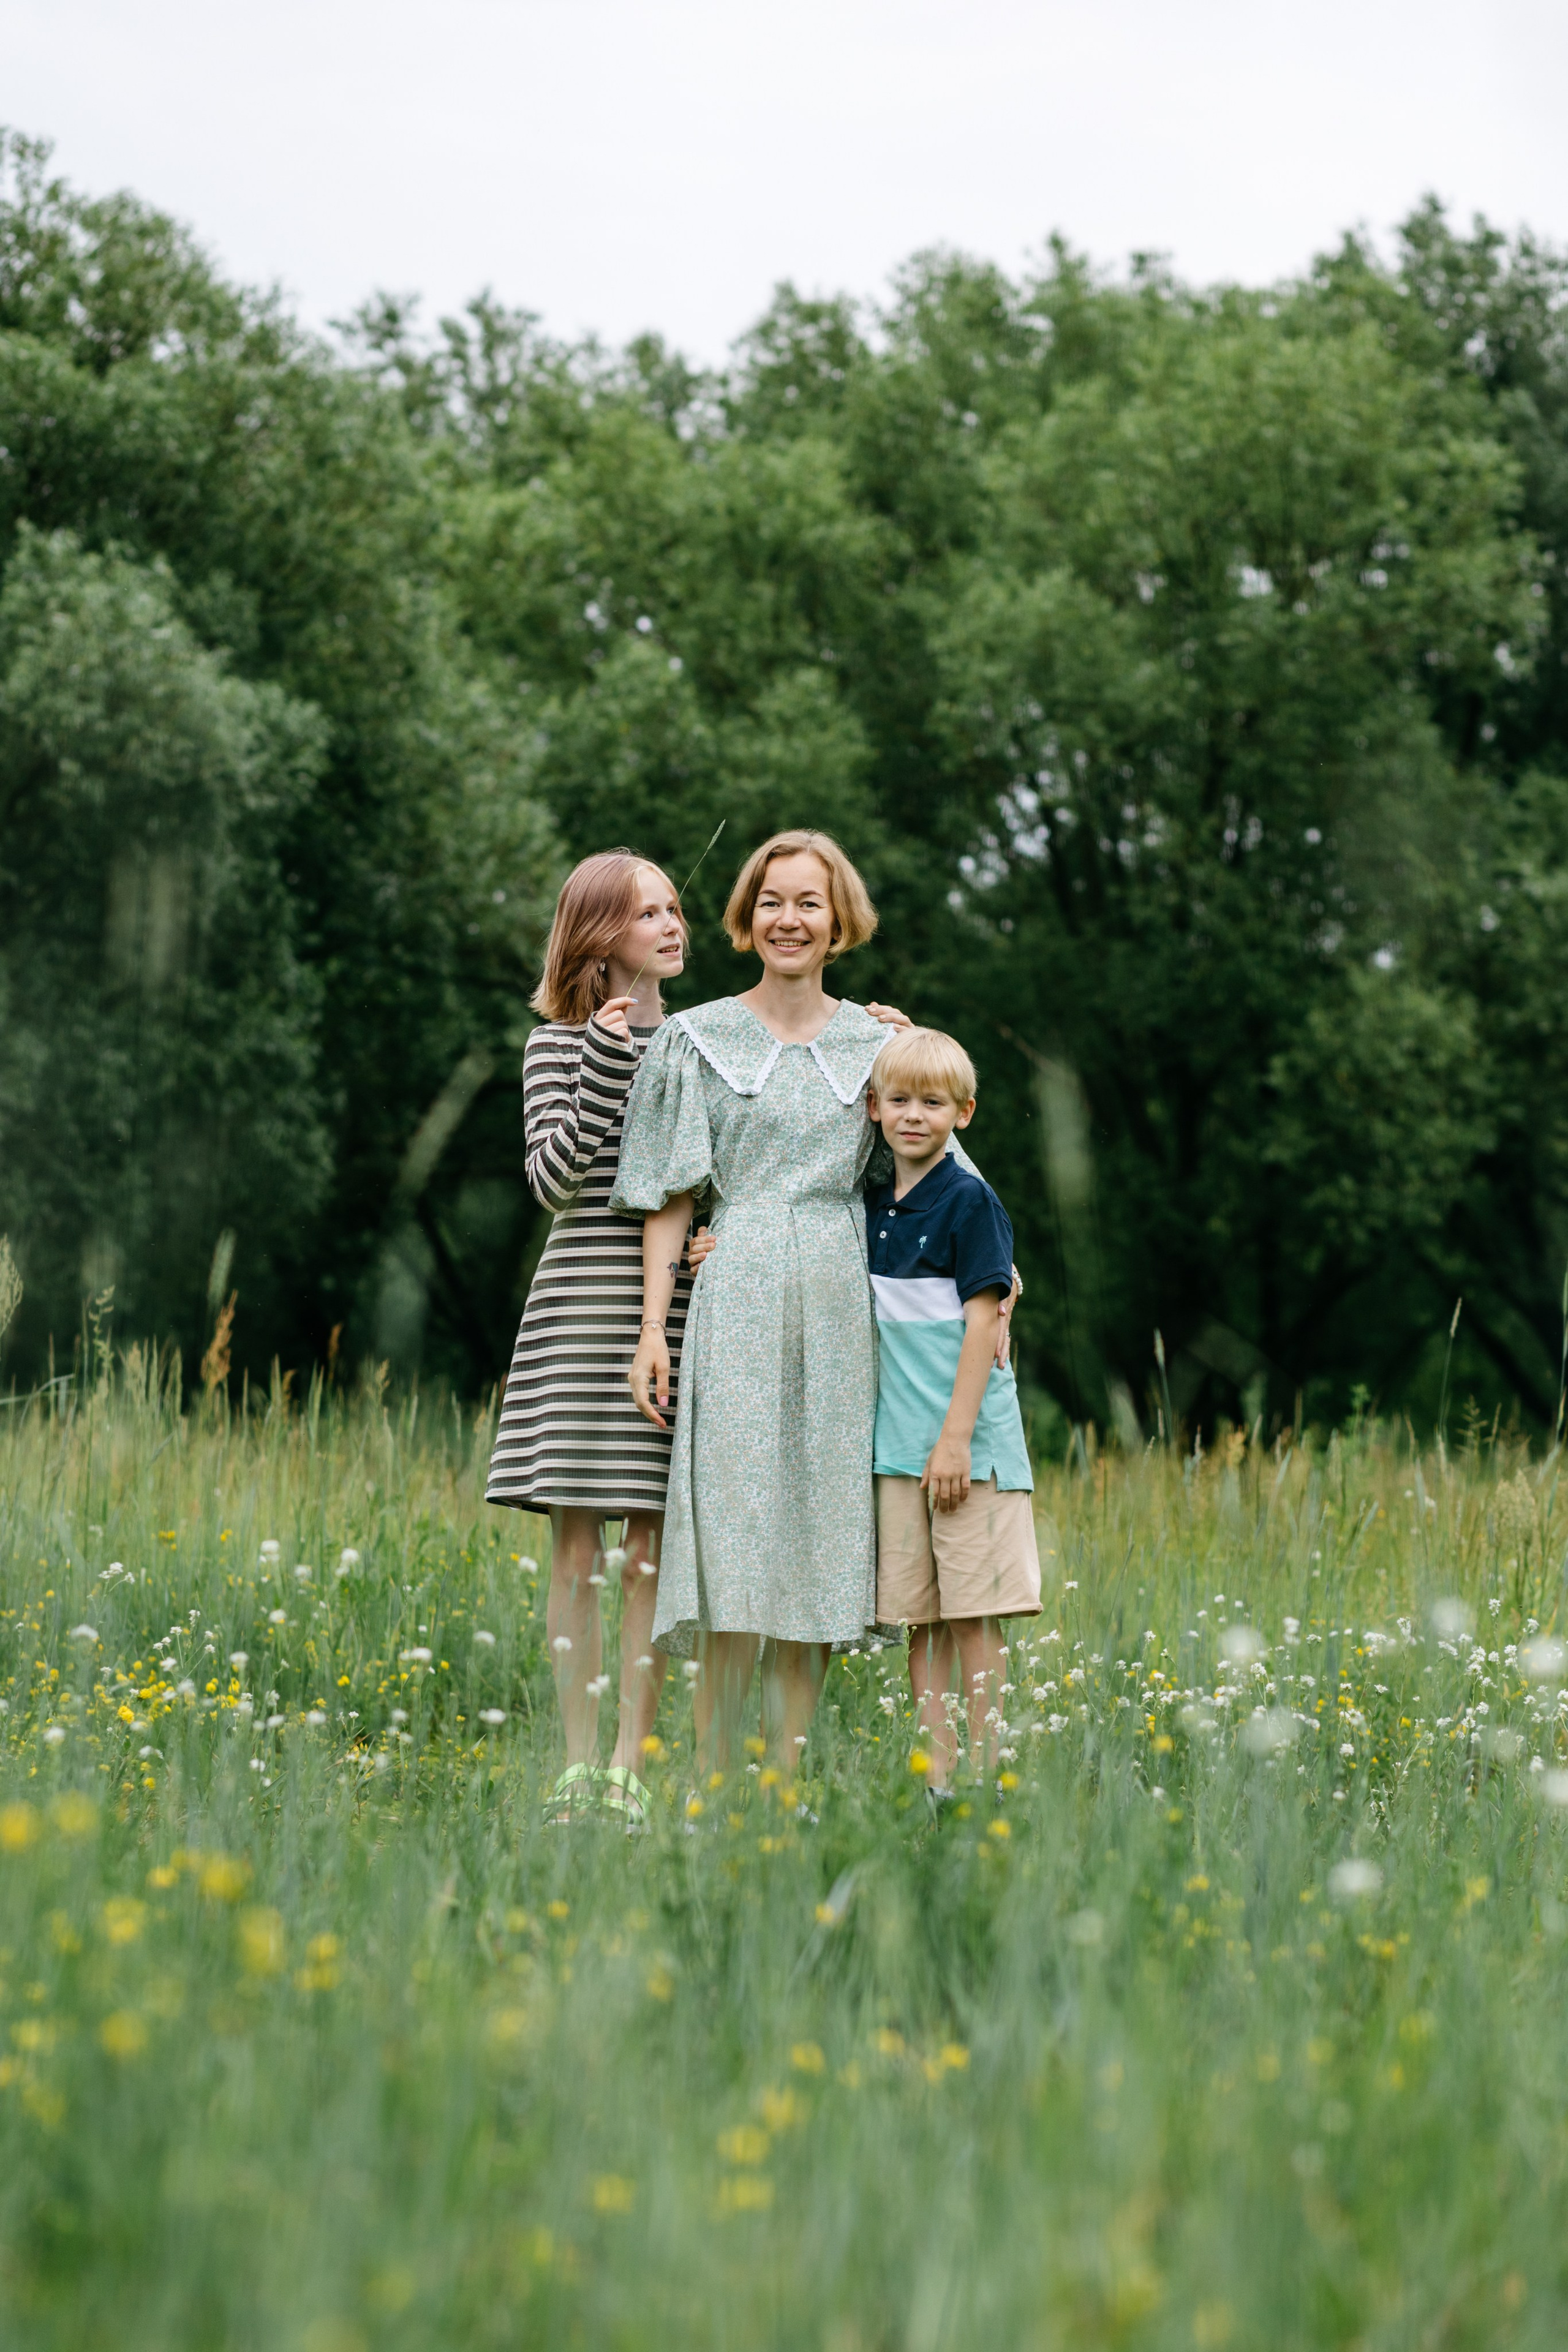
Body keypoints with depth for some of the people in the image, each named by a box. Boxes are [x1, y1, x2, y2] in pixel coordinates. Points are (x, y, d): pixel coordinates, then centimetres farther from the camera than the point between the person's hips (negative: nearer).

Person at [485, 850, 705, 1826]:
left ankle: (630, 1768, 4)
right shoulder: (562, 1042, 5)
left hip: (679, 1306, 2)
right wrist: (607, 1064, -11)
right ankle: (578, 1765, 6)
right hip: (586, 1295, -2)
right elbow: (553, 1179, -6)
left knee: (651, 1543, 0)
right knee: (578, 1540, -1)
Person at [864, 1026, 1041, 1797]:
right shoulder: (871, 1206, 13)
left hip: (967, 1441, -6)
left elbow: (983, 1323, -9)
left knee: (974, 1611, -5)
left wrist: (956, 1438, -16)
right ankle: (933, 1777, 7)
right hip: (896, 1442, 6)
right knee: (918, 1617, 5)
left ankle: (983, 1777, -1)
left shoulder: (970, 1201, -5)